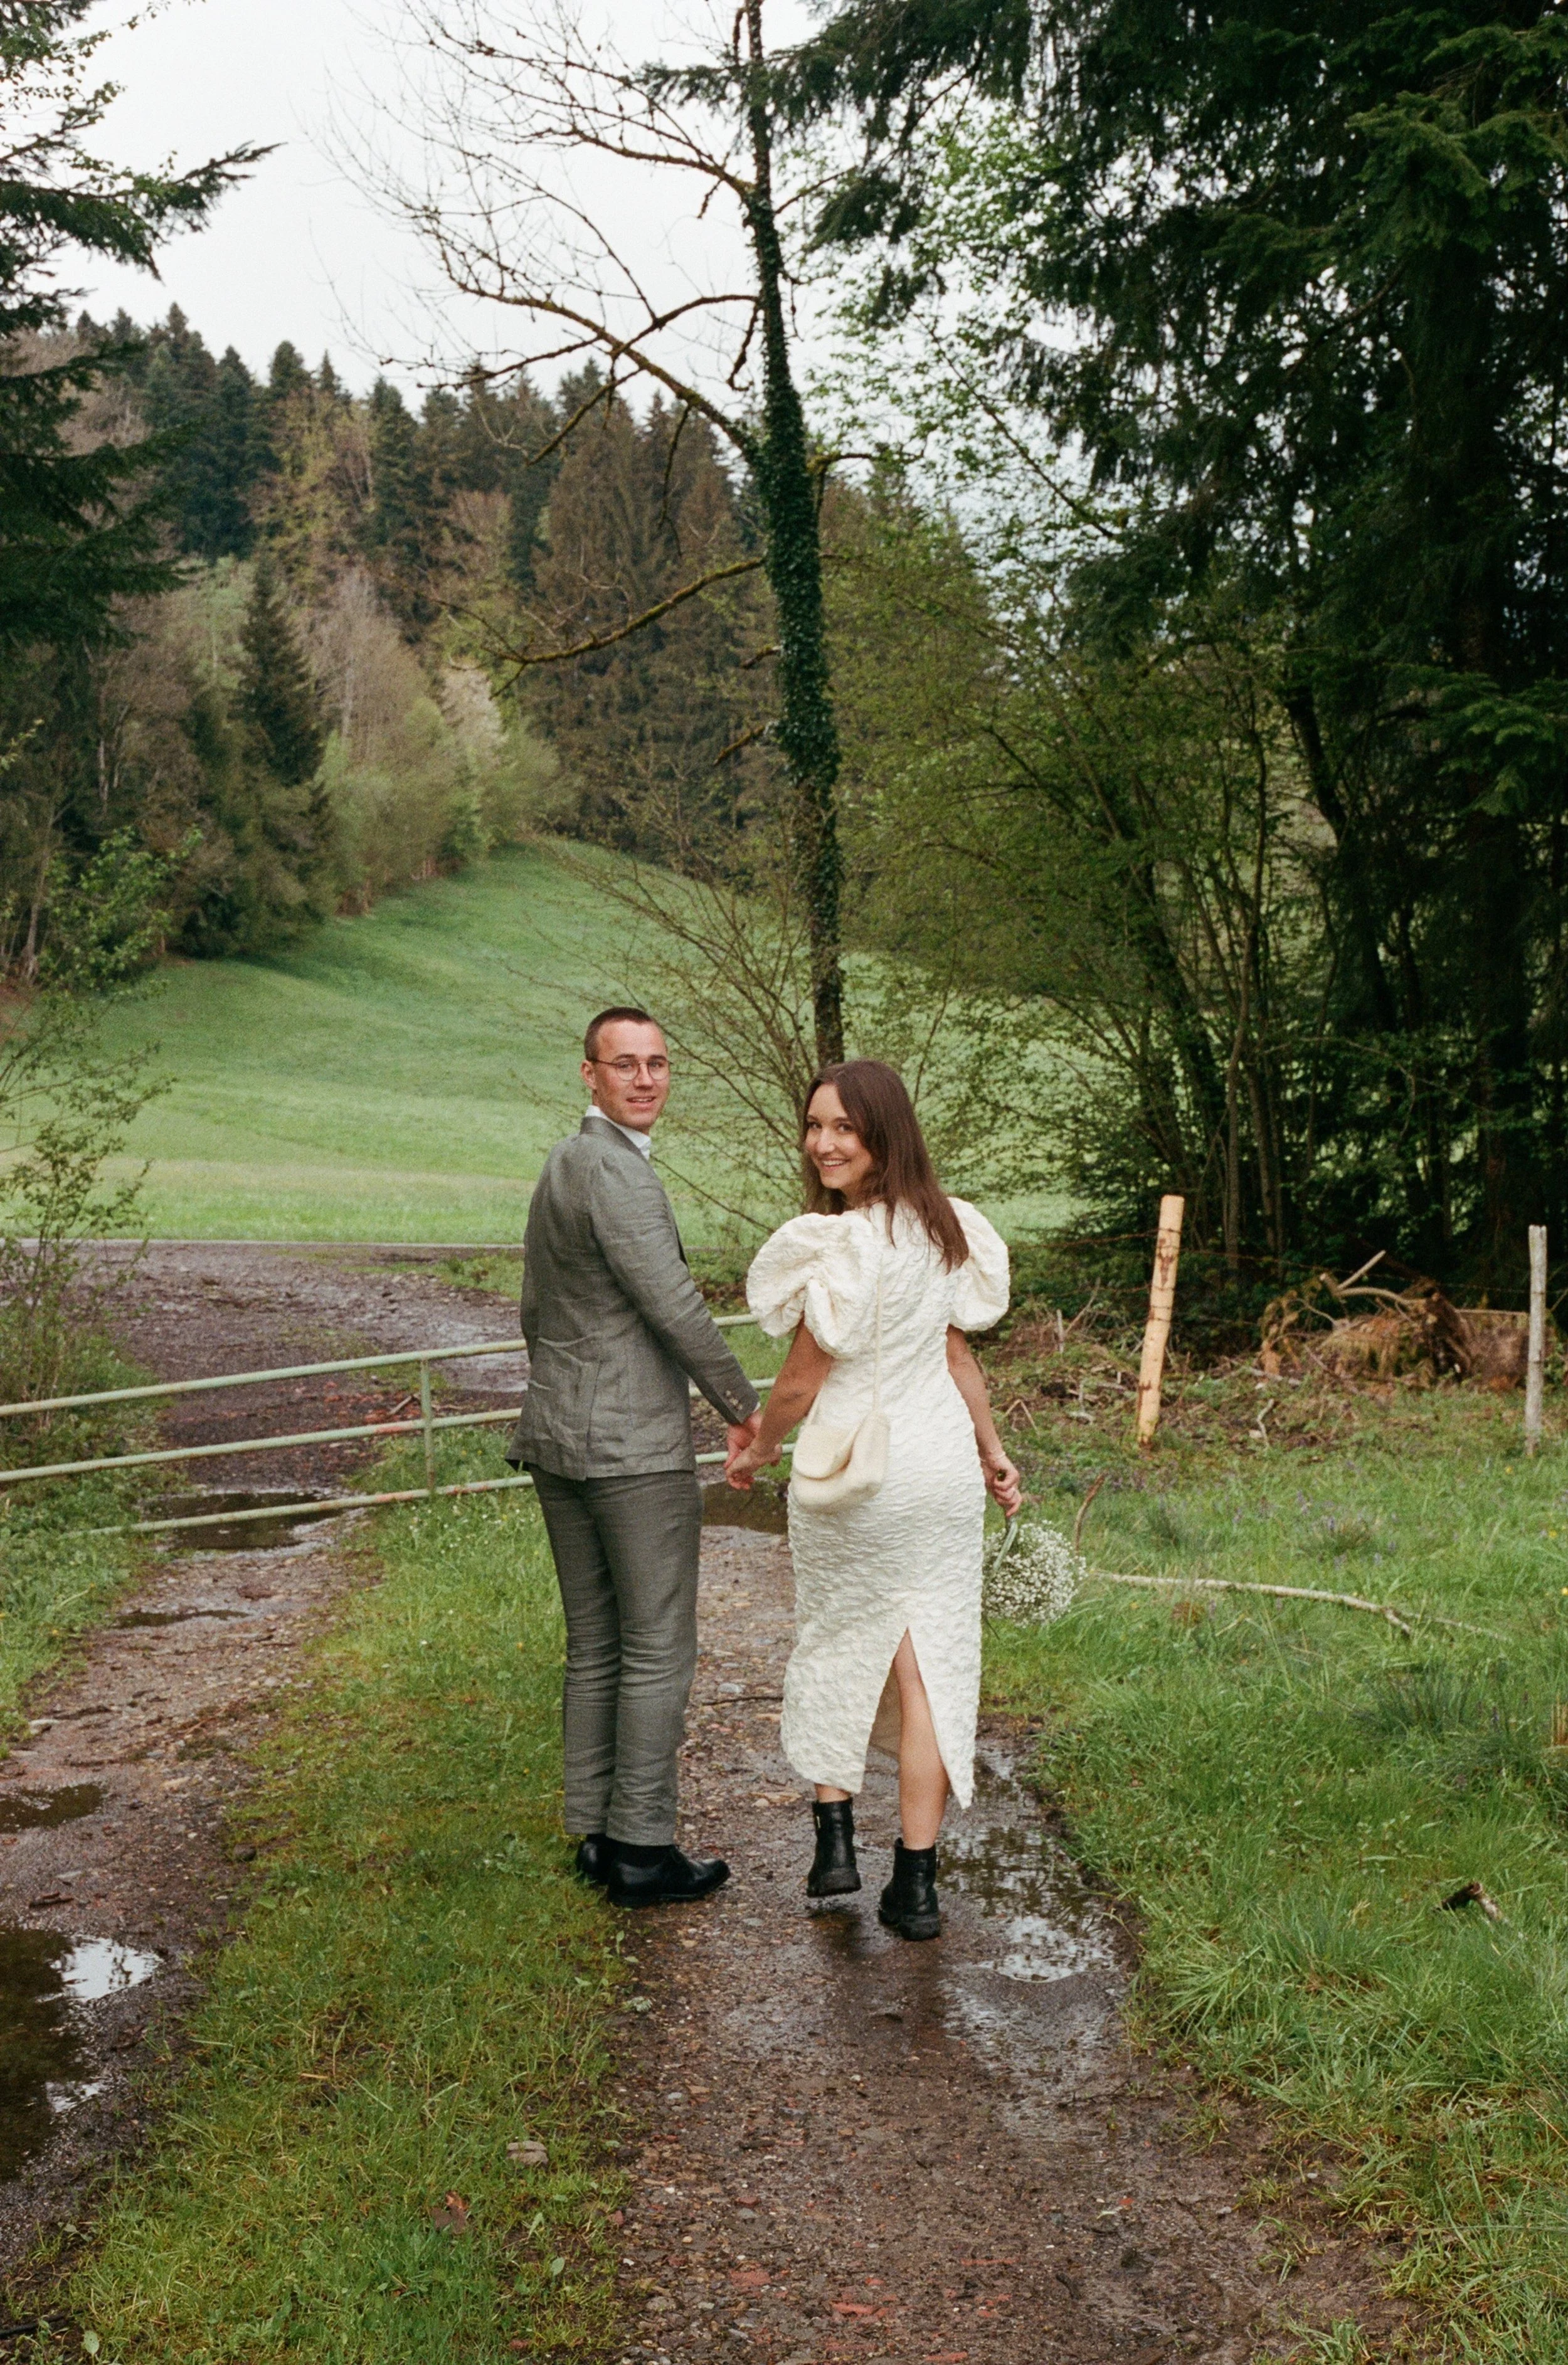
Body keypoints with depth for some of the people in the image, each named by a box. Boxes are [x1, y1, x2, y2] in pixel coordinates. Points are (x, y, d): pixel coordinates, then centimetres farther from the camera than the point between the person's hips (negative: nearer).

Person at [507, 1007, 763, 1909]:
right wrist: (744, 1406, -8)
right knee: (658, 1650, -1)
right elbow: (675, 1306, -20)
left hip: (559, 1441, 10)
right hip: (638, 1447, -10)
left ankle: (598, 1834, 21)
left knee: (596, 1648, 14)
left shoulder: (562, 1165, 16)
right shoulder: (616, 1171, -16)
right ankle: (643, 1849, 5)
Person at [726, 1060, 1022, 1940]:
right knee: (929, 1665, 7)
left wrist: (755, 1453, 4)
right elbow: (959, 1355, 9)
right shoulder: (945, 1228, 1)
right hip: (945, 1471, 5)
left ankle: (835, 1839, 22)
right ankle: (917, 1883, 12)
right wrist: (994, 1451, 19)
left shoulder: (840, 1247, -21)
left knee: (836, 1648, 17)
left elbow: (801, 1383, -13)